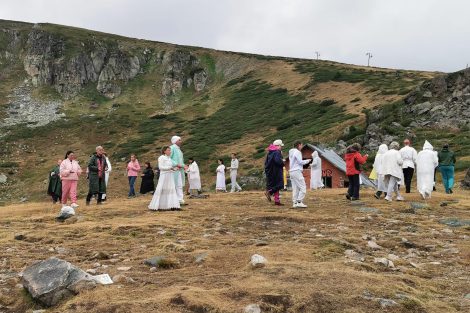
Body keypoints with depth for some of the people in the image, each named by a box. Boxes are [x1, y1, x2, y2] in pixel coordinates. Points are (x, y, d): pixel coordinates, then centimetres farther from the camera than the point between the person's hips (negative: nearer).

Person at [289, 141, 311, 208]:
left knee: (295, 188, 8)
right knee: (303, 187, -6)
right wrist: (308, 160, 1)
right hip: (297, 171, -9)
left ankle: (295, 203, 5)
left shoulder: (291, 152, 18)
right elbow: (300, 162, -14)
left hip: (291, 171, 9)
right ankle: (299, 202, -12)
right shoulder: (297, 152, -9)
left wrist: (301, 170, 14)